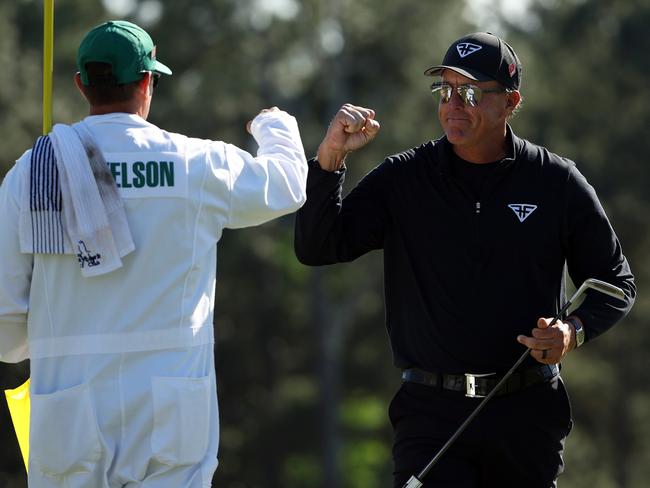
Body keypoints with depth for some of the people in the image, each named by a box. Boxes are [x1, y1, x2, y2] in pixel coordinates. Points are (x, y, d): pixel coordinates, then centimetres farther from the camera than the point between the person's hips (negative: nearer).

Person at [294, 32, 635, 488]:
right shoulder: (402, 179, 4)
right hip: (431, 413, 0)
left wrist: (575, 331, -9)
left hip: (527, 415, 1)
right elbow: (317, 249, -4)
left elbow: (616, 280, 11)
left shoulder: (557, 181, 3)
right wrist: (330, 159, -16)